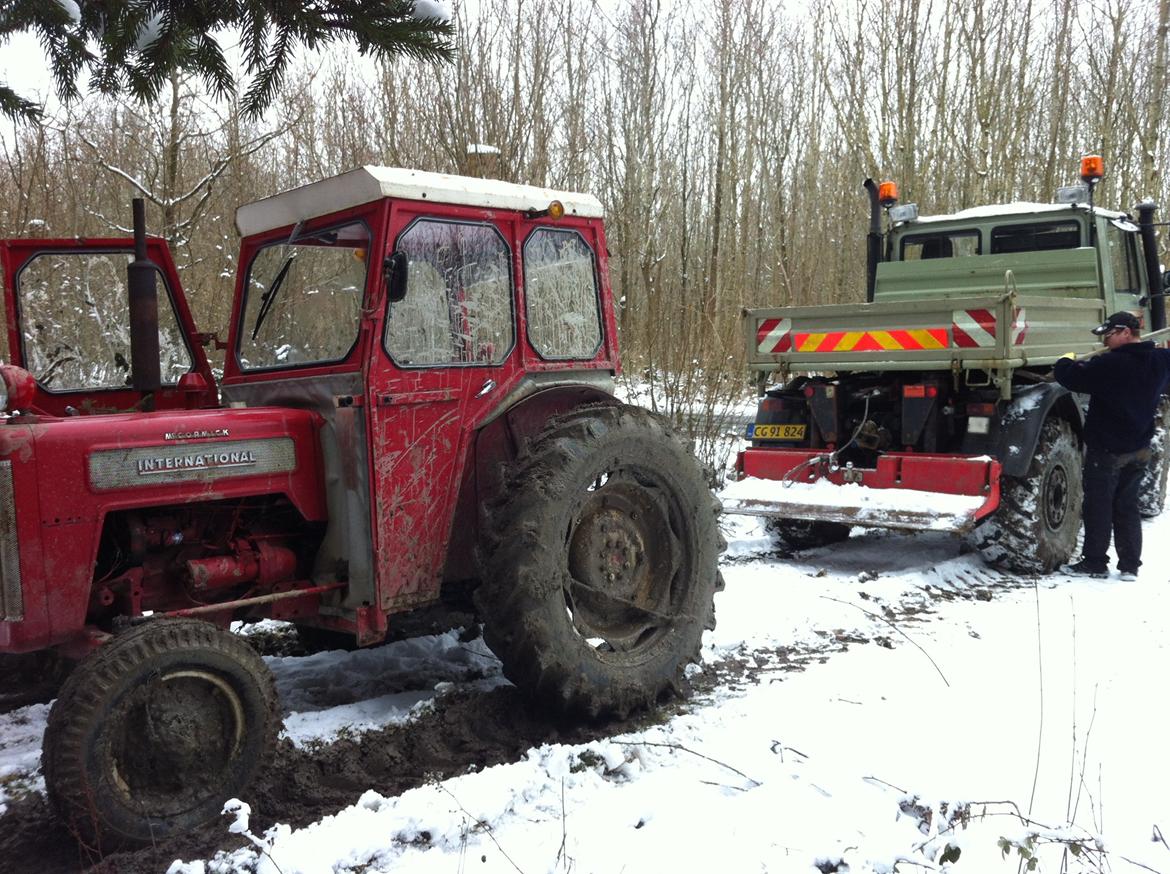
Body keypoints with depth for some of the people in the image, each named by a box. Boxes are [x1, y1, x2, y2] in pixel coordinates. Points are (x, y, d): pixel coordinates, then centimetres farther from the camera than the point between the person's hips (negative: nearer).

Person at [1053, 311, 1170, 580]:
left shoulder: (1110, 364, -24)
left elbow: (1071, 377, -24)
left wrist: (1067, 361, -1)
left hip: (1106, 451, -7)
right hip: (1138, 450, 7)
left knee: (1098, 507, 4)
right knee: (1127, 507, 14)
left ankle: (1095, 562, 10)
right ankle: (1130, 565, 15)